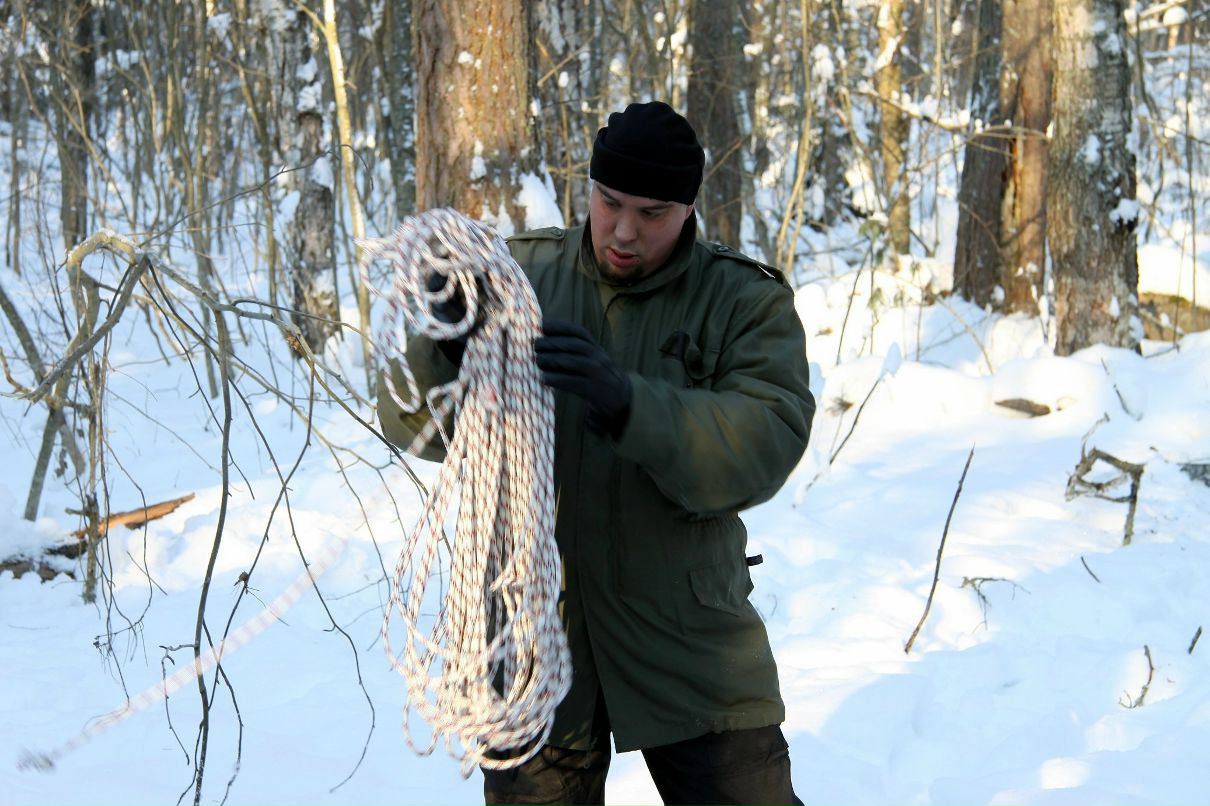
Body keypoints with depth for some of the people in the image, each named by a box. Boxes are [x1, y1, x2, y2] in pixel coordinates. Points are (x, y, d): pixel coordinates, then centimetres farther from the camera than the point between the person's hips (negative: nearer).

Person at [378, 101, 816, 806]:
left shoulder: (746, 302, -5)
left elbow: (764, 449, -20)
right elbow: (415, 419, -5)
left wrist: (626, 401, -35)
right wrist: (444, 344, -27)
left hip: (688, 641, -1)